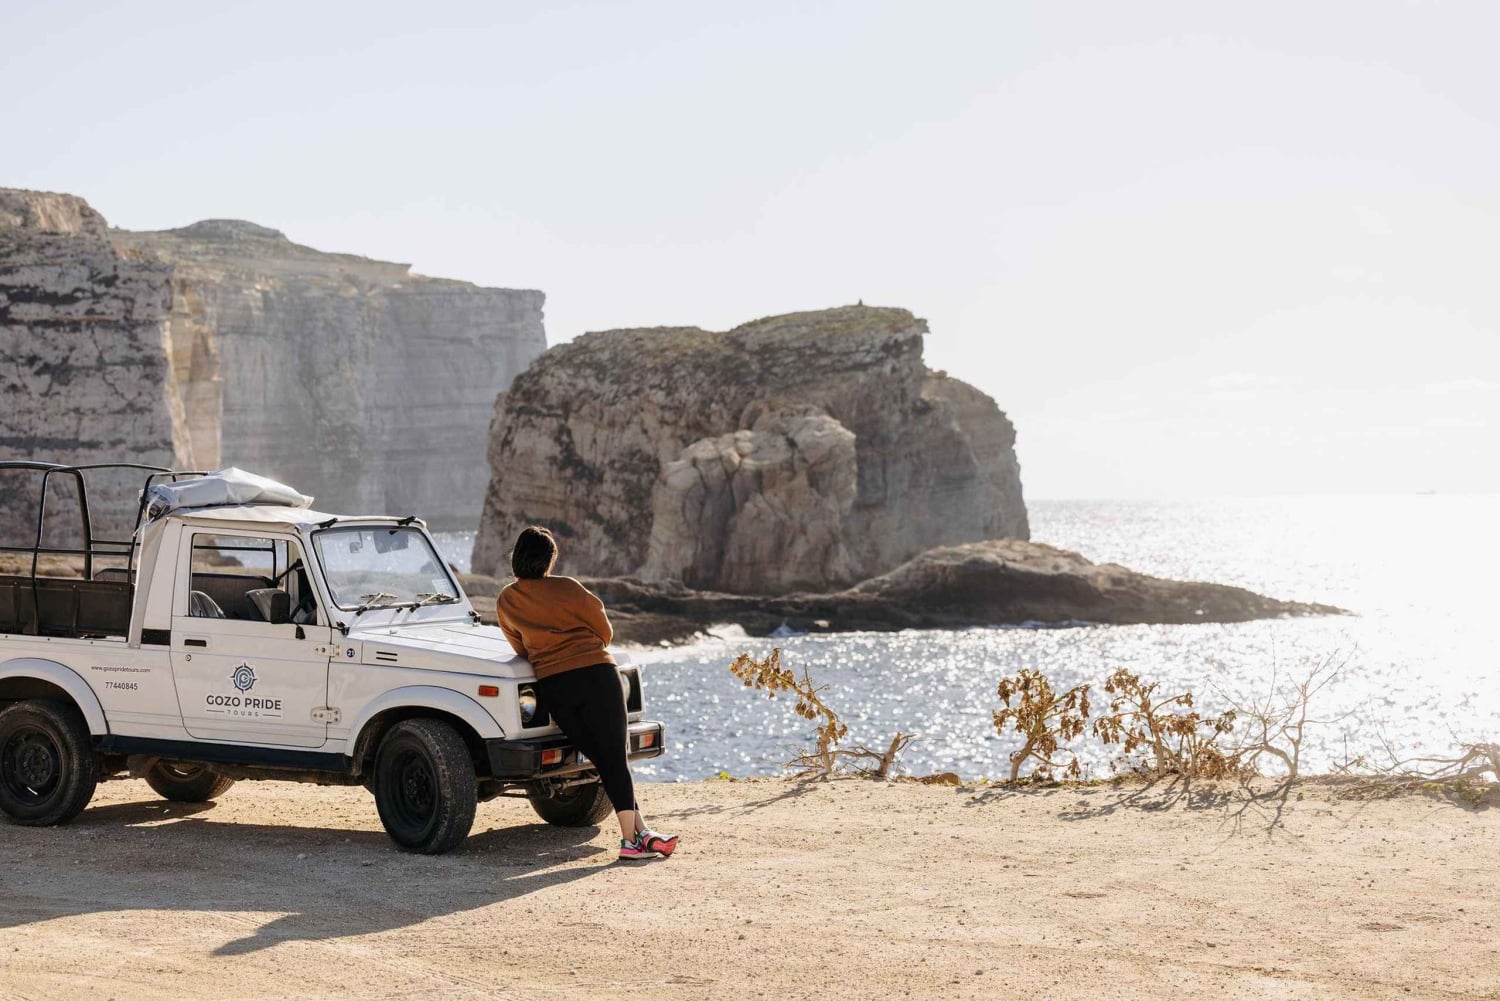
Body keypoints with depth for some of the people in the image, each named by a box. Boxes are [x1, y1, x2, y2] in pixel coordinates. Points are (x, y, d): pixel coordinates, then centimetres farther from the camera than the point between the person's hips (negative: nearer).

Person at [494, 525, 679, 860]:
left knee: (602, 760, 8)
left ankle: (640, 832, 4)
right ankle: (631, 838, -12)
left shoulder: (505, 602, 8)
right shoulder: (567, 589, -2)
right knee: (616, 757, -4)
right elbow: (605, 631, 8)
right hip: (596, 675, -4)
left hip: (553, 687, 4)